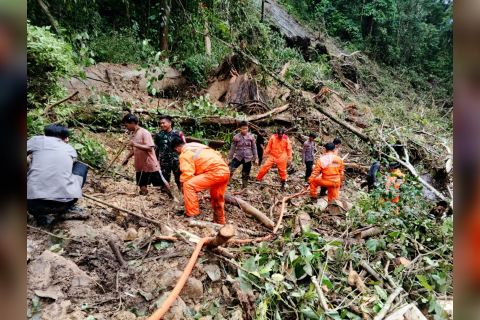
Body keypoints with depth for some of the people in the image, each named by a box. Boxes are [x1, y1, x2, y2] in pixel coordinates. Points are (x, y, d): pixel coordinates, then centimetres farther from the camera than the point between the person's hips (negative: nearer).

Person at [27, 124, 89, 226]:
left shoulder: (36, 140, 13)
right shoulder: (71, 149, 20)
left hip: (34, 204, -1)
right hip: (64, 202, 1)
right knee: (82, 167, 26)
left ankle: (42, 216, 12)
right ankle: (66, 209, 18)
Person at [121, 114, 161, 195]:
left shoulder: (144, 133, -15)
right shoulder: (132, 133, 8)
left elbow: (149, 148, -24)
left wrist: (135, 144, -30)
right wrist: (126, 158, 11)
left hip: (151, 165, -7)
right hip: (140, 166, 7)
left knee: (161, 184, 4)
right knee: (142, 187, 12)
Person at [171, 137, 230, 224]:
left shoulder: (185, 154, -3)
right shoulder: (195, 146, 23)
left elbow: (187, 173, -13)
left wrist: (183, 185, 6)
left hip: (215, 172, -10)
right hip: (225, 171, 10)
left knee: (189, 185, -11)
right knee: (217, 199, 26)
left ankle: (192, 215, -7)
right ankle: (220, 222, 43)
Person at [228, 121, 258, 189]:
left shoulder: (251, 137, -1)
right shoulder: (236, 137, -5)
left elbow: (254, 148, 5)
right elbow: (233, 148, 1)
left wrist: (255, 159, 5)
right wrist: (229, 158, 2)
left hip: (248, 158, 1)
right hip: (238, 157, -1)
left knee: (246, 175, 10)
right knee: (229, 170, -21)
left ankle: (244, 188, 27)